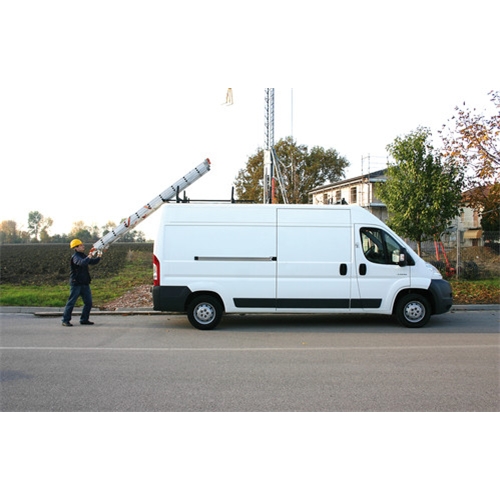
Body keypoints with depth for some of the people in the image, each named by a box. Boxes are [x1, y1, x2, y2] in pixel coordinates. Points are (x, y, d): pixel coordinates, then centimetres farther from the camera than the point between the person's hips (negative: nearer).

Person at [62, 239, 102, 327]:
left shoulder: (83, 256, 14)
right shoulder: (75, 257, -13)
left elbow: (93, 262, 22)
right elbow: (82, 263, -33)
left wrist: (99, 257, 7)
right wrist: (89, 257, -27)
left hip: (85, 283, 8)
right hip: (76, 283, -8)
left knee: (88, 302, 8)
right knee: (71, 302, -4)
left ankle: (84, 319, 17)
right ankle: (65, 320, 3)